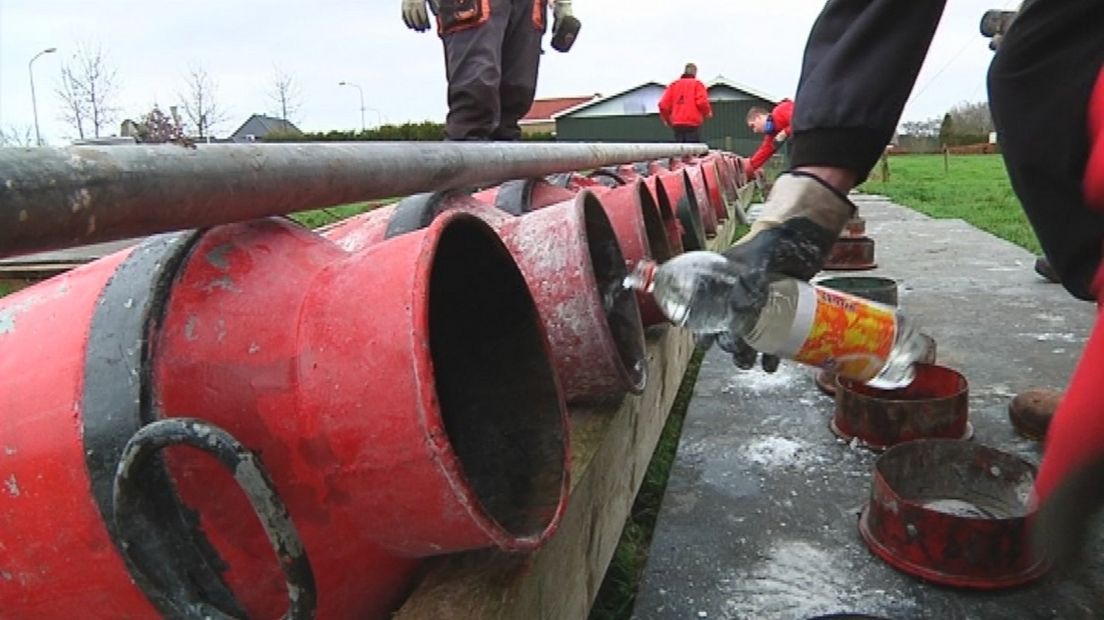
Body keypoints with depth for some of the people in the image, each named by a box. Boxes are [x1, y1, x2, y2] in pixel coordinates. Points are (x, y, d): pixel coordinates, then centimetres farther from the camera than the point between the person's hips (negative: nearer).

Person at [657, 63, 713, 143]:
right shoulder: (697, 84, 2)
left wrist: (667, 119, 20)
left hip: (676, 124, 4)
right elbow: (702, 102, -12)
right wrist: (707, 113, 7)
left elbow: (663, 104, 4)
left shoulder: (673, 84, 13)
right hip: (693, 124, -4)